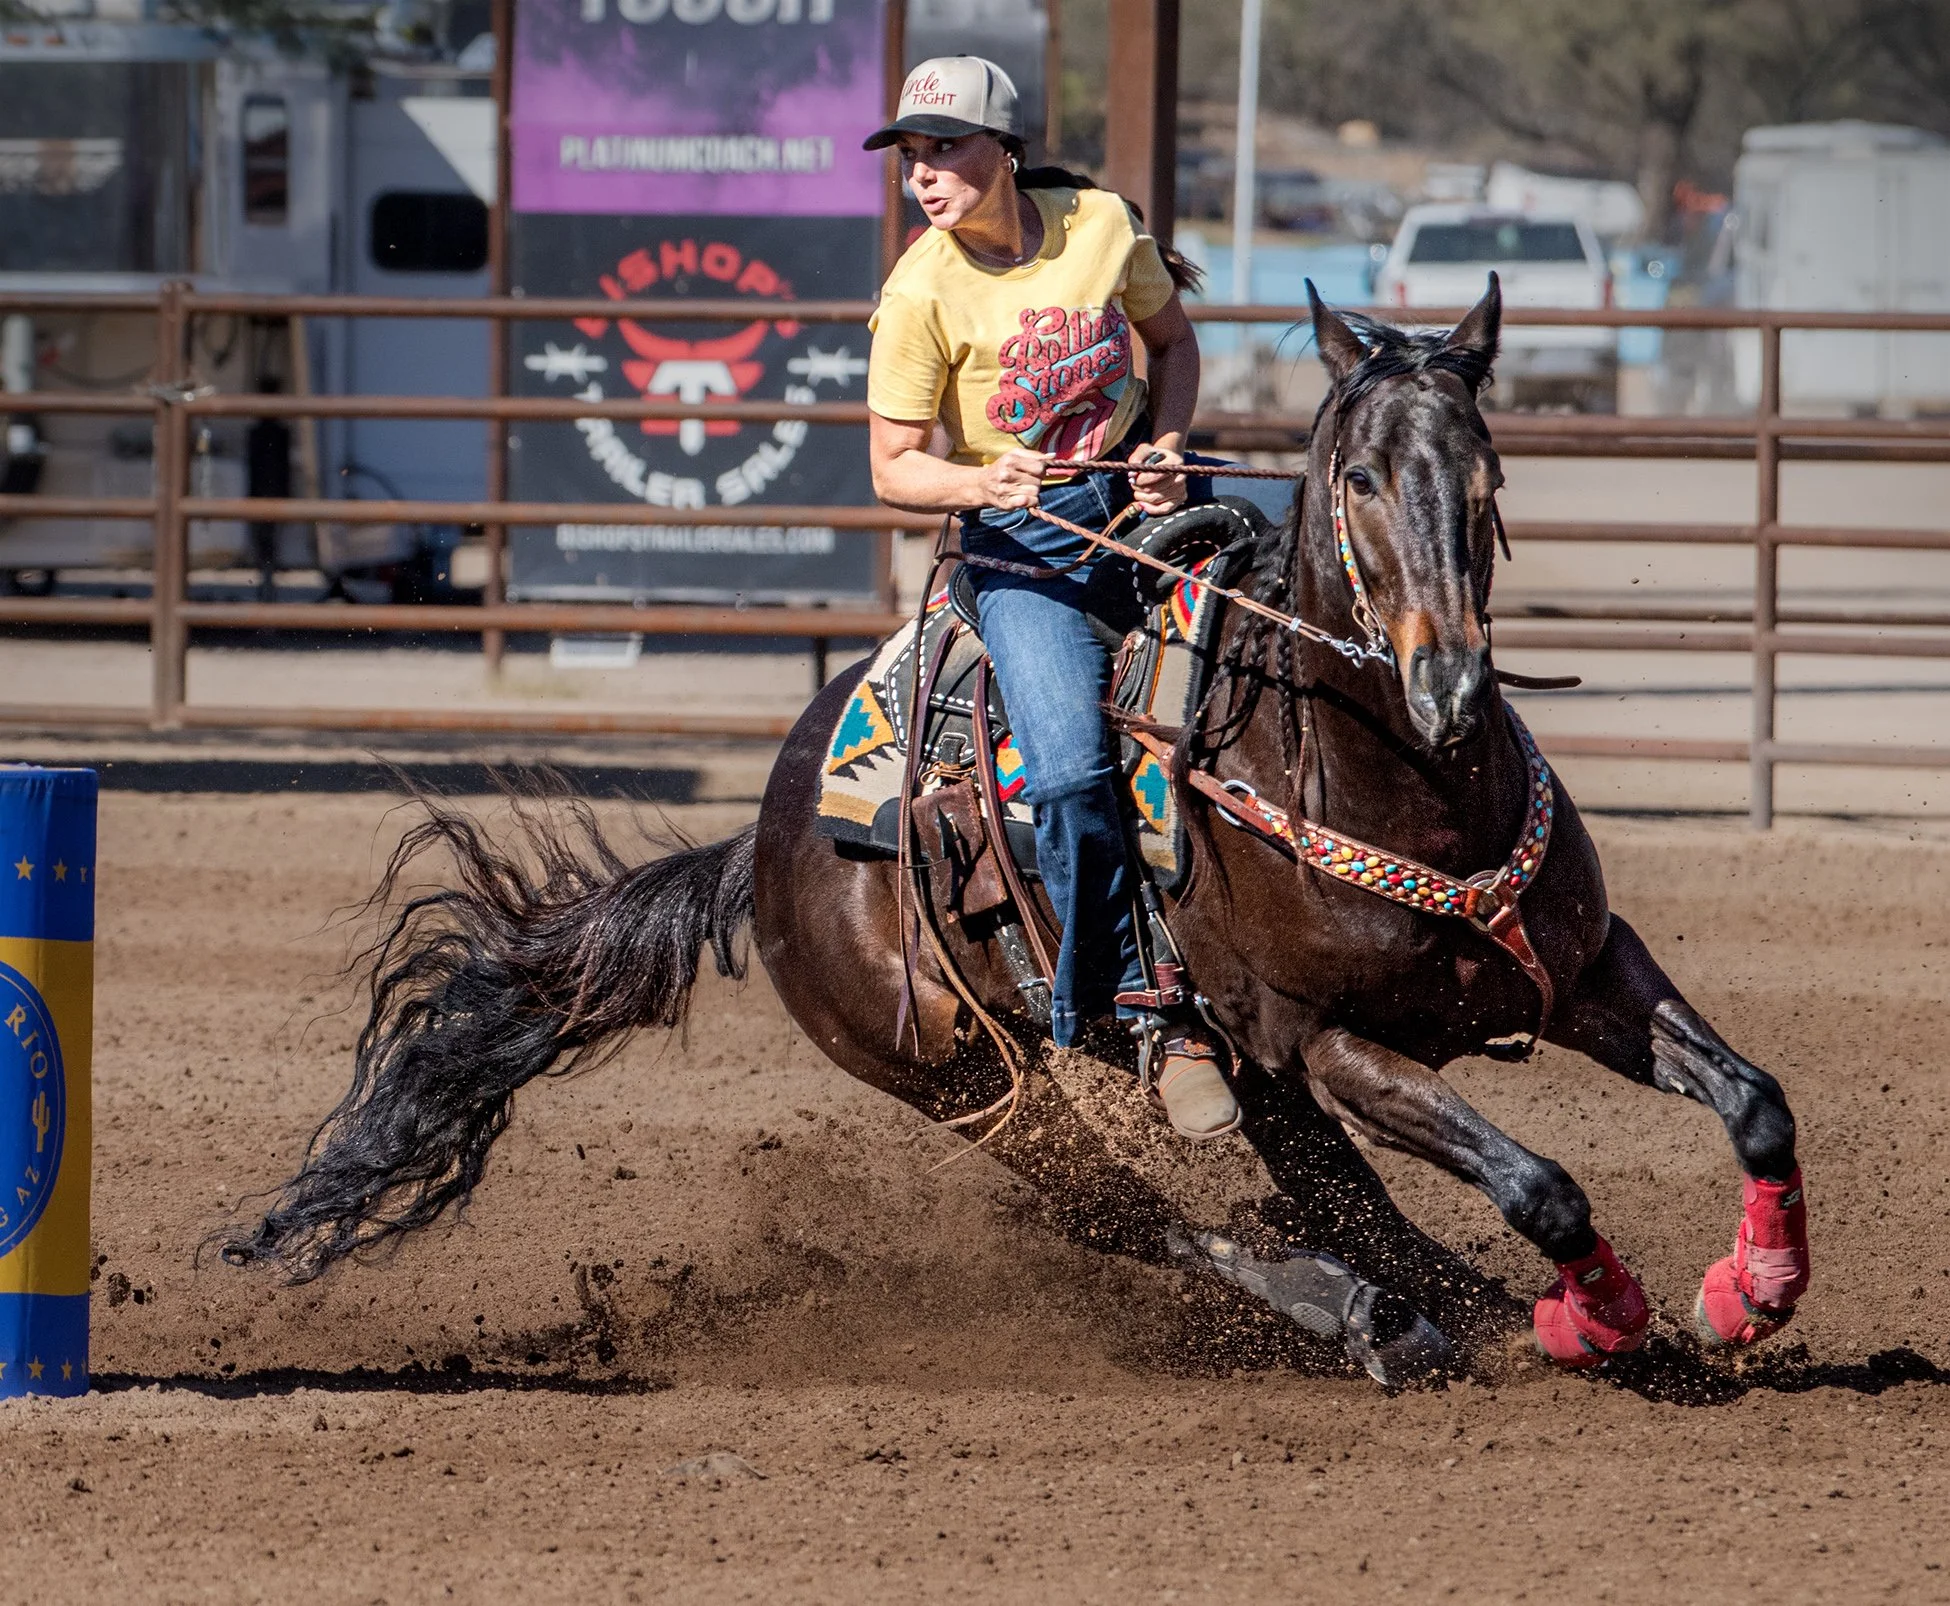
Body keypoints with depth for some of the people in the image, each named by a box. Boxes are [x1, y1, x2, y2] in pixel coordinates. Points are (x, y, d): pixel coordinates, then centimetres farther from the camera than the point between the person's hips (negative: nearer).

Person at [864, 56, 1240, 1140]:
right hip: (1020, 540, -4)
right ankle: (1148, 1012, -12)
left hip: (1137, 491, 4)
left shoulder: (1099, 224, -7)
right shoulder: (922, 294, -14)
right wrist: (980, 483, -27)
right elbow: (895, 469, -8)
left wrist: (1168, 447, -6)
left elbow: (1172, 339, 11)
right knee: (1072, 772, -23)